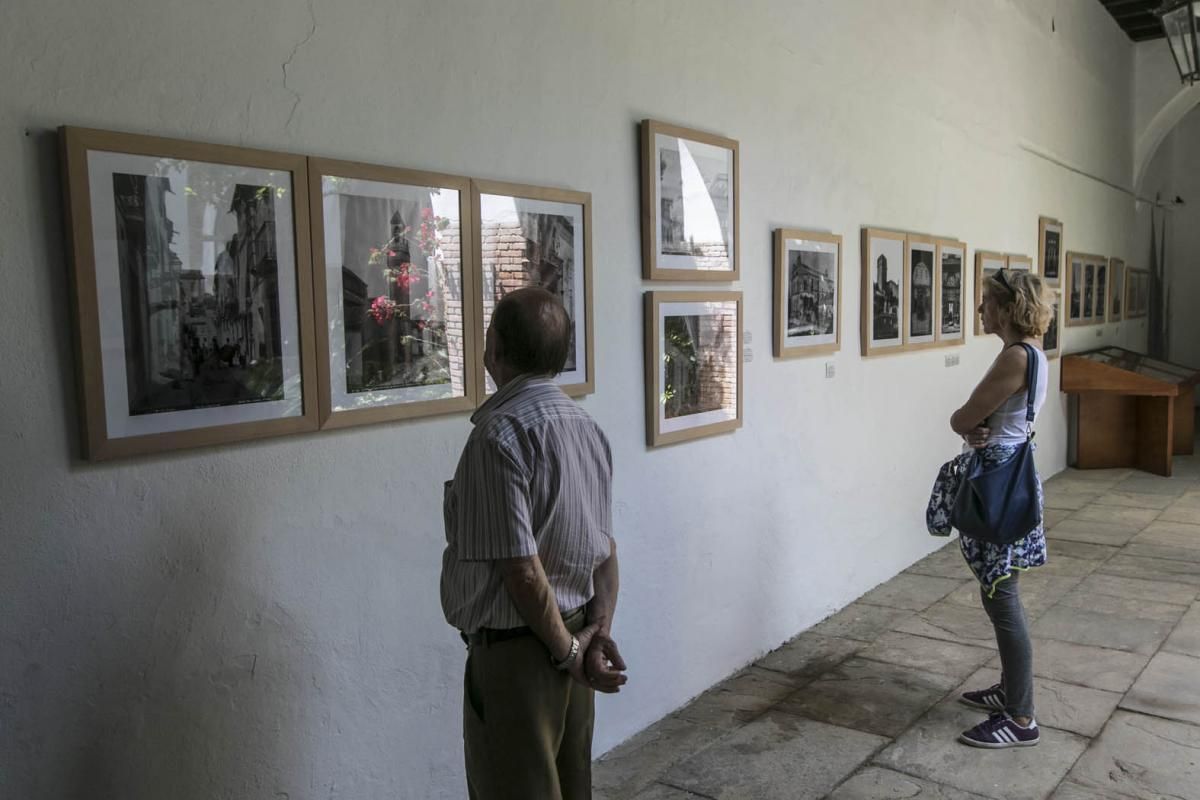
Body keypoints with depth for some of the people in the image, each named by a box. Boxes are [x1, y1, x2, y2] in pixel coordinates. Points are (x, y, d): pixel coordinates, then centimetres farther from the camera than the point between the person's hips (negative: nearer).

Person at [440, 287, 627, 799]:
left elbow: (522, 569, -24)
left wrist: (568, 651, -12)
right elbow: (605, 545, 8)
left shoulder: (500, 435, -22)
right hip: (568, 635, 8)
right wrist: (600, 629, 2)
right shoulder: (585, 425, 5)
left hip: (514, 650, -8)